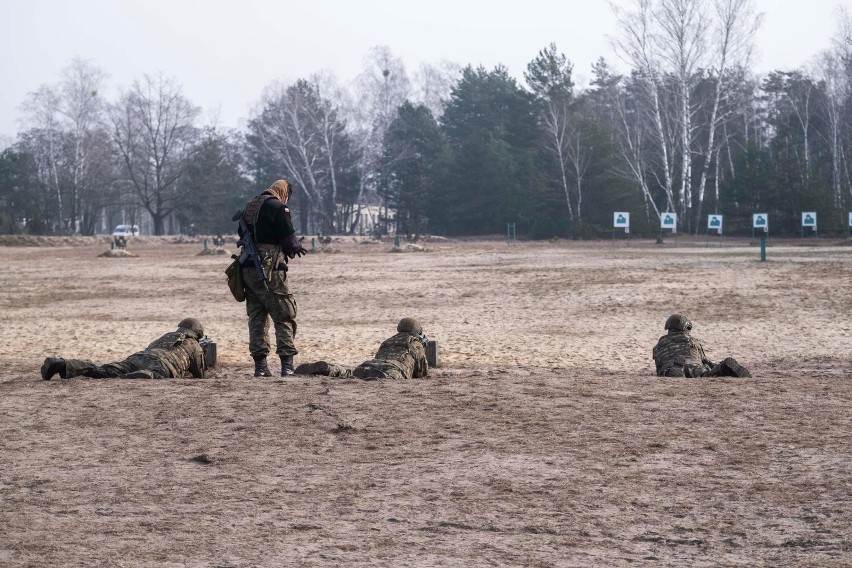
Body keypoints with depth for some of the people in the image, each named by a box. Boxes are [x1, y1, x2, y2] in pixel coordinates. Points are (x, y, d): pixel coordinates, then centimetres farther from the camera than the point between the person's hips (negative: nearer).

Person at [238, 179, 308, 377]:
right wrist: (297, 247, 13)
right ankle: (287, 364, -9)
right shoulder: (278, 207, -7)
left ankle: (260, 365, 9)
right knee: (284, 316, -2)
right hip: (269, 270, -7)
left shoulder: (248, 207, 16)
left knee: (256, 317, 10)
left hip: (247, 270, 7)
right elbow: (289, 239, -10)